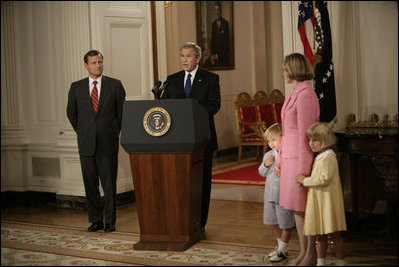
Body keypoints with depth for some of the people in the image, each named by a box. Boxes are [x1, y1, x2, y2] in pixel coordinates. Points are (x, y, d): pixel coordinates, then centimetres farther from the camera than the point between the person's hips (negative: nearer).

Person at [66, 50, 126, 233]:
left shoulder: (115, 85, 3)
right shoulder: (76, 87, 6)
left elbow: (122, 111, 9)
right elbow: (71, 112, 17)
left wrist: (115, 132, 8)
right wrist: (82, 132, 13)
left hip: (108, 142, -1)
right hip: (86, 143, 2)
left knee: (109, 183, 1)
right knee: (90, 183, 6)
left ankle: (110, 221, 10)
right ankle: (95, 220, 16)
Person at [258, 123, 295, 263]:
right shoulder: (268, 155, 5)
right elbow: (262, 173, 12)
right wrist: (265, 165, -6)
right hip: (270, 195, 7)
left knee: (285, 224, 6)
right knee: (275, 223, 18)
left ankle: (282, 249, 21)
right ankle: (280, 246, 35)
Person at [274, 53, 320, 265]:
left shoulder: (305, 95, -16)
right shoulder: (292, 94, 14)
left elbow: (305, 134, -18)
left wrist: (303, 169, -19)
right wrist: (279, 160, 21)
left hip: (303, 158, -9)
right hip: (290, 156, 9)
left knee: (304, 207, -2)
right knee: (296, 208, 12)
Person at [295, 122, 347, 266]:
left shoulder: (328, 158, -16)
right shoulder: (318, 157, 15)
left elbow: (324, 179, -24)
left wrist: (305, 180, -15)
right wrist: (305, 179, 11)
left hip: (327, 201, -9)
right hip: (317, 201, 9)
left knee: (334, 234, 0)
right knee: (320, 235, 14)